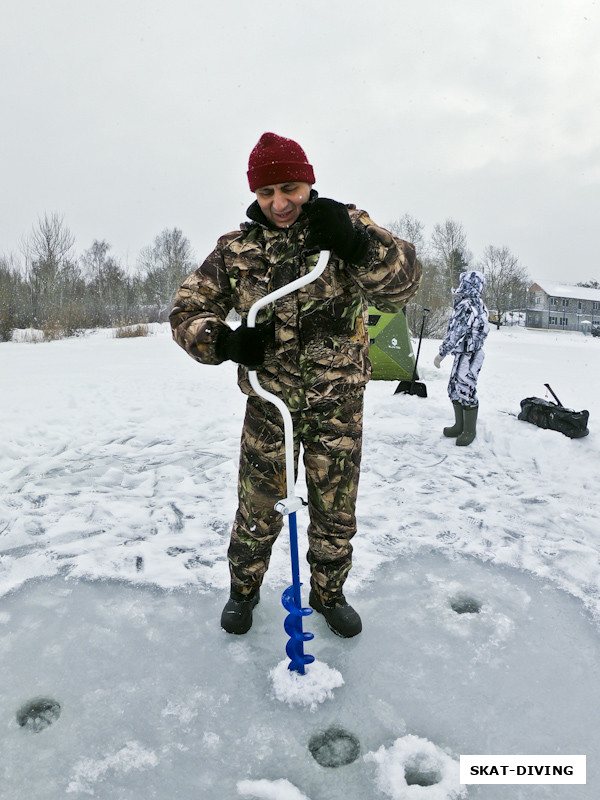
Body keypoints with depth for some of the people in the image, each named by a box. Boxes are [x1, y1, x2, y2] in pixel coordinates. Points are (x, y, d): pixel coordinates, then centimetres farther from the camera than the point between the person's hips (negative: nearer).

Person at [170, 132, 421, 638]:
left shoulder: (345, 225, -6)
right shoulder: (236, 248, -1)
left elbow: (402, 284, -20)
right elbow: (188, 311, 0)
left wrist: (358, 245, -40)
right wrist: (225, 341, -21)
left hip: (338, 402, 0)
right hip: (268, 400, 1)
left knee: (336, 508, 12)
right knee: (258, 506, 12)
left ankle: (329, 592, 39)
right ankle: (244, 588, 39)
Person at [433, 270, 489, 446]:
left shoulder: (466, 306, -19)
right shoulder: (477, 304, 13)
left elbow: (456, 333, -21)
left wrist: (441, 354, -15)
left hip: (468, 356, -11)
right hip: (464, 354, 11)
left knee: (466, 391, -3)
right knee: (455, 388, 15)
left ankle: (469, 431, 9)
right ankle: (459, 426, 26)